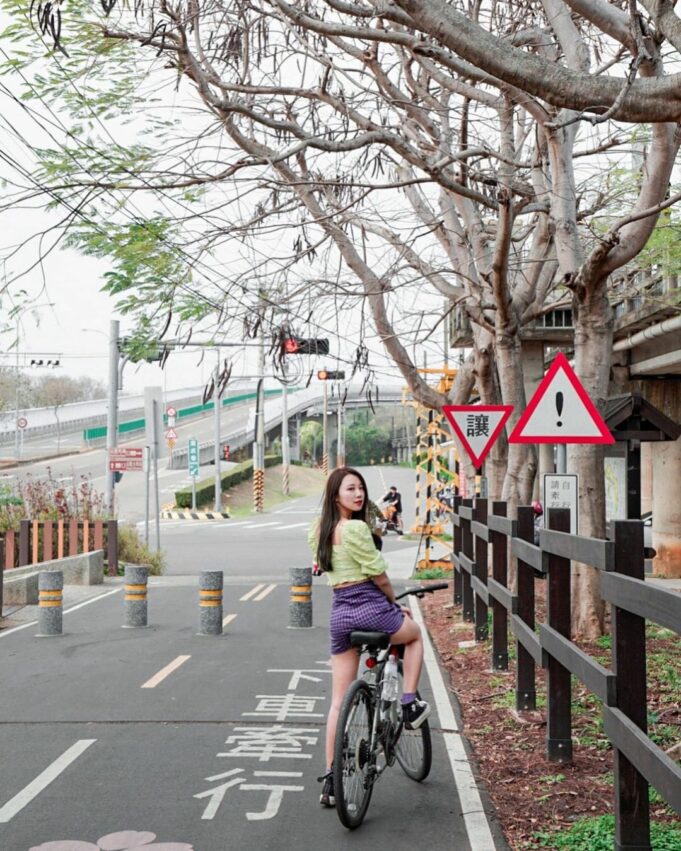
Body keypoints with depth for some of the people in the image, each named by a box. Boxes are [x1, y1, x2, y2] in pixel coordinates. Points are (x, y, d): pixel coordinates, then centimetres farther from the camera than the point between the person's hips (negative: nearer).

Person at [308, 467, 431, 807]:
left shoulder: (318, 531, 8)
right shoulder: (355, 528, -17)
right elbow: (378, 574, -12)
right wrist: (394, 602, 7)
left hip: (339, 613, 7)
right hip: (371, 608, -7)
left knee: (339, 699, 10)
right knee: (415, 635, 28)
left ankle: (330, 778, 11)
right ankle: (410, 705, 23)